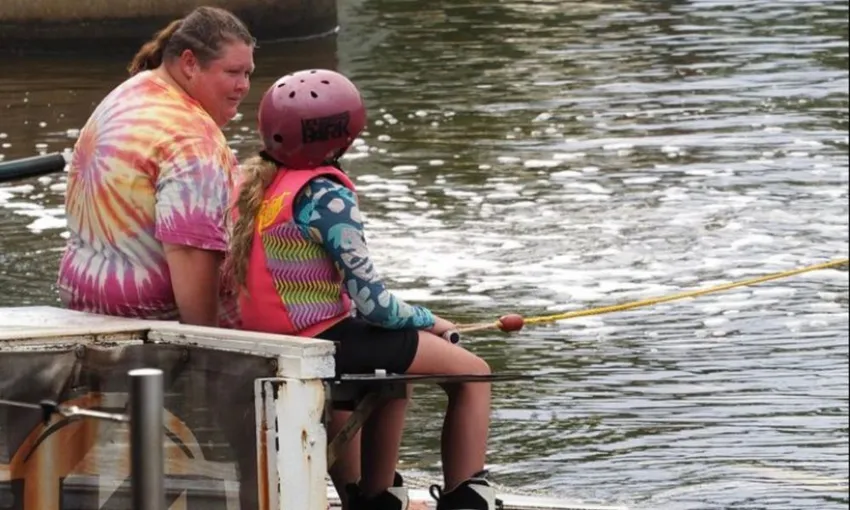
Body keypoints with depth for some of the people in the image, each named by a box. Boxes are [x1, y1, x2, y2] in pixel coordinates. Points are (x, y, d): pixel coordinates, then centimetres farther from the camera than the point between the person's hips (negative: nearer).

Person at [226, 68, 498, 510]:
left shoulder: (250, 184, 5)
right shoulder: (326, 197, -19)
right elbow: (371, 301, -18)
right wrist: (428, 321, 1)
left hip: (270, 344, 9)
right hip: (325, 341, -9)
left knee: (394, 372, 36)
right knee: (473, 374, 4)